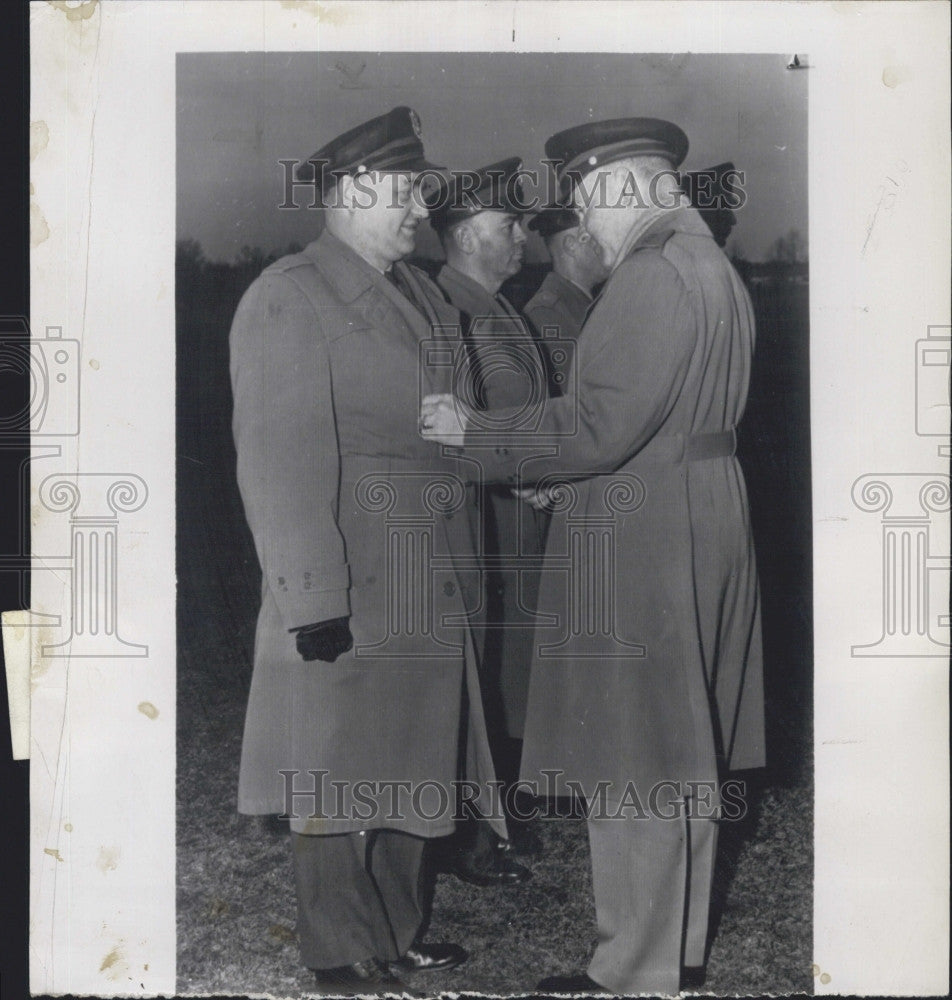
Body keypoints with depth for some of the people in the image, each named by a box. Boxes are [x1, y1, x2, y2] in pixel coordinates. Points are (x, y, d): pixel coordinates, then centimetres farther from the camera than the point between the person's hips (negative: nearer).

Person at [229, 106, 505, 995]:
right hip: (347, 606, -8)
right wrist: (312, 602, -21)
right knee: (336, 790, 6)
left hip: (427, 601, 8)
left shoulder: (418, 295, 13)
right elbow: (280, 464, -19)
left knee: (409, 778, 18)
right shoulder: (288, 302, -13)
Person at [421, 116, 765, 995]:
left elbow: (602, 424, -22)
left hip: (639, 548, -10)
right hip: (705, 527, 10)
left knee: (632, 766, 0)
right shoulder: (713, 266, 15)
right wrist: (561, 474, 17)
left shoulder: (651, 273, -17)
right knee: (683, 756, 17)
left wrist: (473, 434, -12)